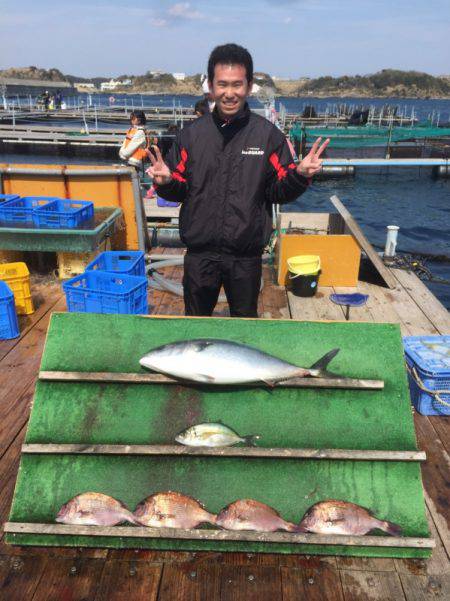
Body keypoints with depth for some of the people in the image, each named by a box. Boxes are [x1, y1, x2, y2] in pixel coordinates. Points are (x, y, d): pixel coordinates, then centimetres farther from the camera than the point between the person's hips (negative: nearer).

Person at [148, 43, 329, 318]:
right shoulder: (192, 134, 1)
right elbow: (179, 191, 4)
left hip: (247, 255, -1)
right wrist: (166, 181, -17)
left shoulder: (268, 134, -3)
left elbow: (278, 192, -2)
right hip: (199, 252, 1)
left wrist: (300, 174, -21)